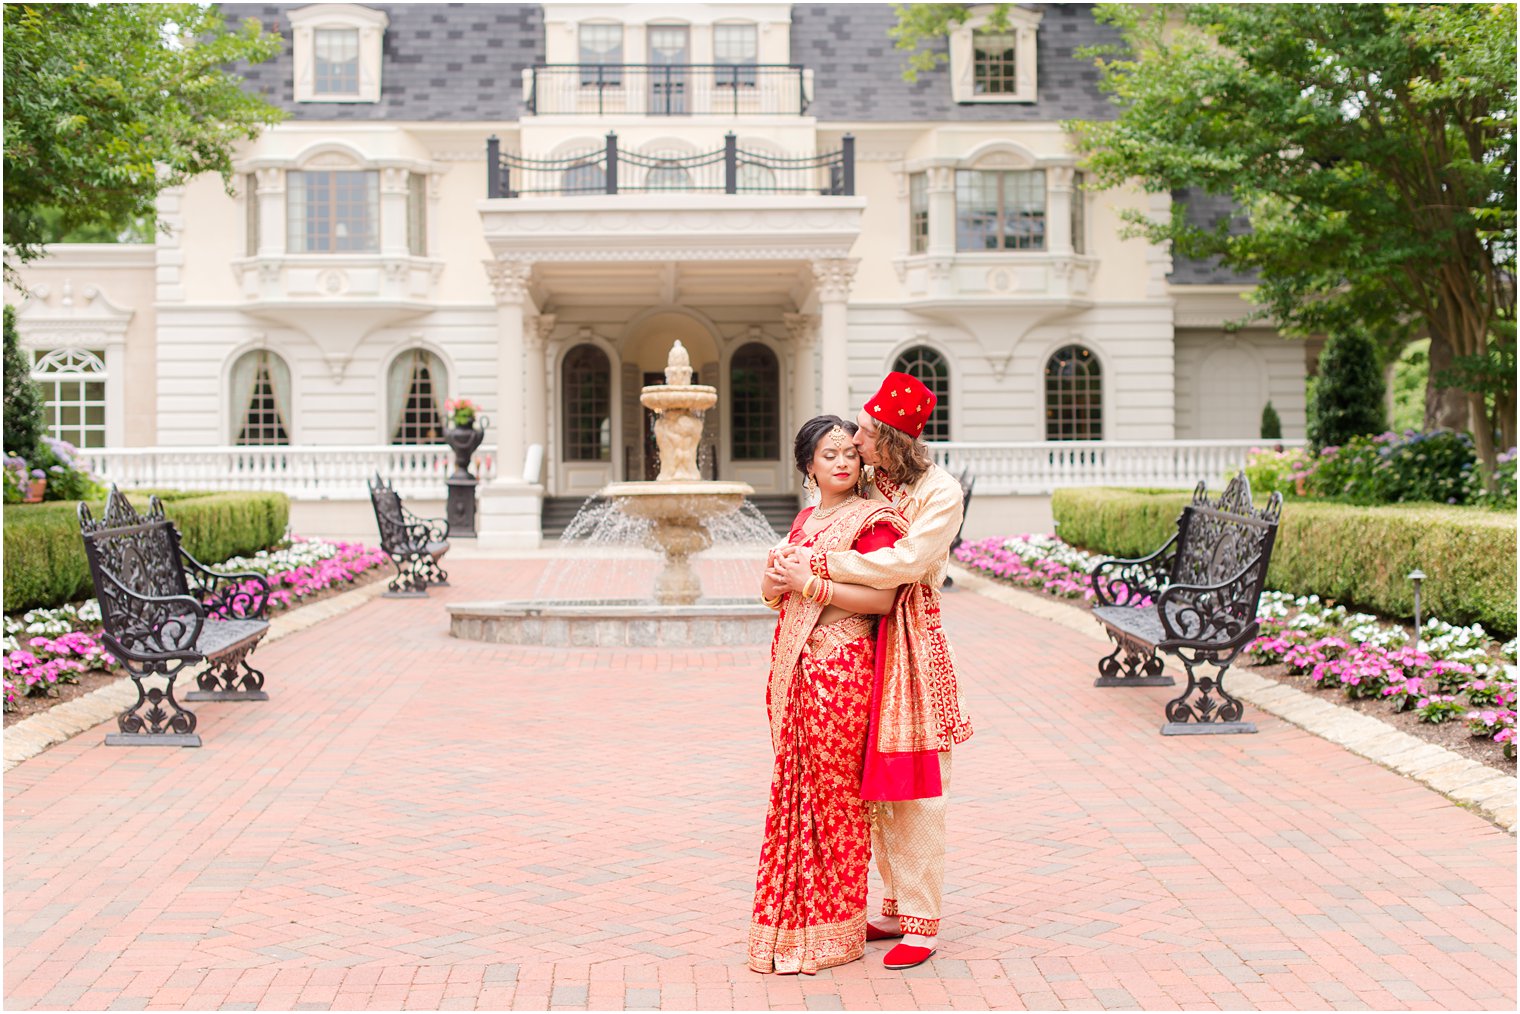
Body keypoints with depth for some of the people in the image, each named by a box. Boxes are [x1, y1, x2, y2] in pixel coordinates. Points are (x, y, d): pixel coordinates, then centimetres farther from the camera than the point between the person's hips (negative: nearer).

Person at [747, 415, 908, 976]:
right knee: (794, 786, 8)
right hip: (795, 663, 7)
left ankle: (834, 931, 11)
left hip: (841, 666, -7)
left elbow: (882, 598, -16)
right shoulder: (806, 518, 16)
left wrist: (810, 583, -18)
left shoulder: (871, 519, -6)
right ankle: (793, 921, 18)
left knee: (835, 792, 0)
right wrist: (774, 585, 2)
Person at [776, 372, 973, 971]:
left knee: (915, 785, -1)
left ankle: (922, 923, 7)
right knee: (878, 781, 10)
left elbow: (905, 563, -21)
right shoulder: (866, 485, 9)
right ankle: (896, 908, 22)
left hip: (911, 640, -6)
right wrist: (790, 565, -5)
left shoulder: (941, 493, -10)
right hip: (861, 636, 6)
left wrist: (820, 567, -20)